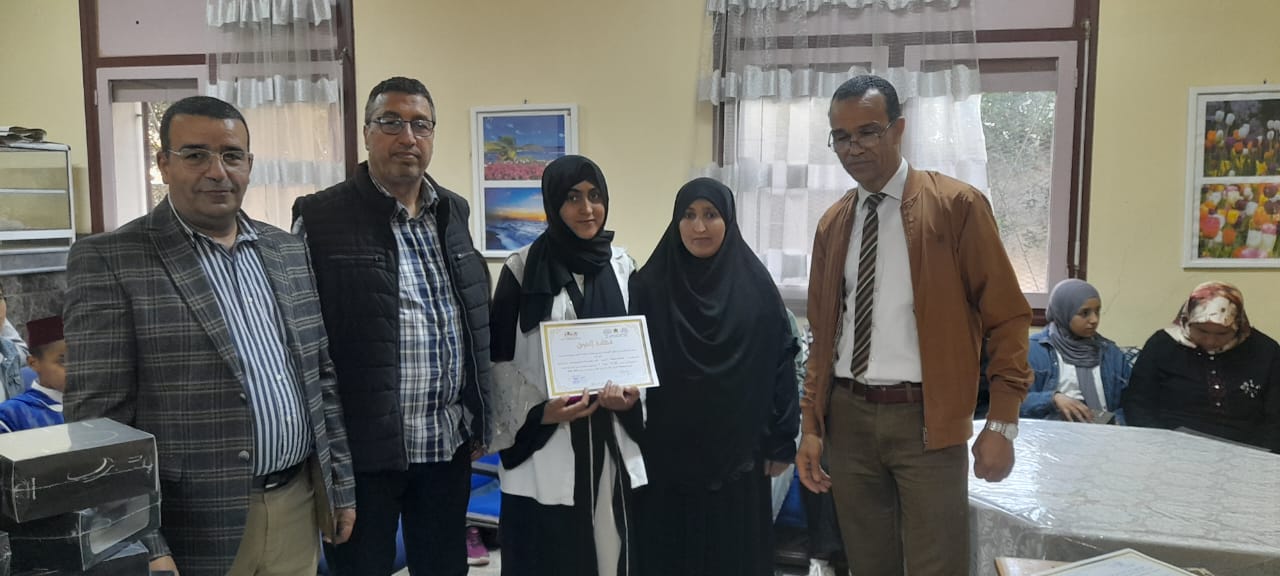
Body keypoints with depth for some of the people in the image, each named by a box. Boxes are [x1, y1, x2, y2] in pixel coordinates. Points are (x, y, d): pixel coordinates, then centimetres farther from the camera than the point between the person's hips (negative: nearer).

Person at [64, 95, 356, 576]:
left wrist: (341, 484, 10)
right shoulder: (108, 261, -8)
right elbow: (98, 418, -10)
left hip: (299, 508, 5)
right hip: (195, 532, -4)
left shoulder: (289, 252, 7)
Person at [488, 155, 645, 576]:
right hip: (543, 441, -3)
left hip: (611, 438, 3)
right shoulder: (522, 270, -4)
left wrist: (631, 392, -6)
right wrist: (538, 411, -15)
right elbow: (500, 358, -2)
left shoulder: (622, 266, 8)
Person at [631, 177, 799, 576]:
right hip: (668, 453, 0)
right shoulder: (650, 285, -3)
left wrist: (781, 440, -1)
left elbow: (781, 363, 0)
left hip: (737, 454, 0)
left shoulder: (757, 286, -2)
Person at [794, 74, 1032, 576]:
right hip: (848, 416, 4)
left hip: (926, 418, -4)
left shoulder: (957, 205, -5)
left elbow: (1007, 317, -4)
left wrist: (1002, 423, -9)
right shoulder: (832, 224, 9)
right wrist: (811, 426, 8)